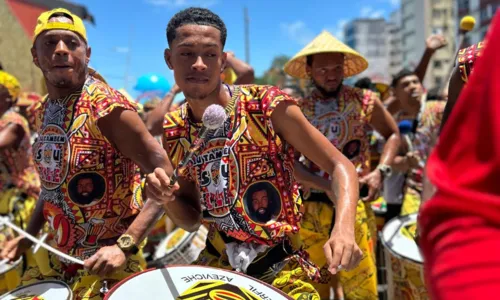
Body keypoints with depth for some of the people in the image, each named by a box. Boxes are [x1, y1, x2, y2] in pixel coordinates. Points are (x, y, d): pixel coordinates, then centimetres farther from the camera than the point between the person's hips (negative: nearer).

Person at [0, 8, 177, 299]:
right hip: (57, 255, 8)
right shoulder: (43, 111, 4)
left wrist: (125, 245, -29)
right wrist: (28, 234, 10)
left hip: (106, 260, -8)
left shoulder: (107, 107, -21)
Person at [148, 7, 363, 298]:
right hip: (215, 266, 4)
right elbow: (191, 221, 6)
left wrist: (344, 229, -28)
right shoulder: (173, 132, -2)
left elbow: (340, 165, -11)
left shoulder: (268, 105, -16)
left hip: (281, 269, -3)